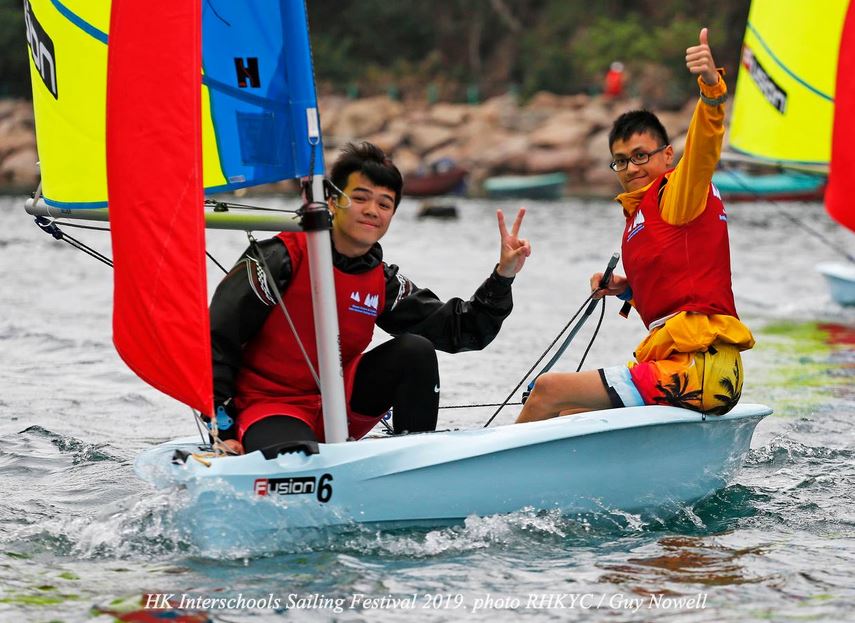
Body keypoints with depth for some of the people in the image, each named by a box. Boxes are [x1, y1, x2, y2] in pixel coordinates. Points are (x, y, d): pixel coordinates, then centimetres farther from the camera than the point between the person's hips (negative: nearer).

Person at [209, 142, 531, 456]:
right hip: (269, 408, -6)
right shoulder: (283, 258, -11)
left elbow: (461, 332, 5)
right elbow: (217, 339, -11)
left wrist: (503, 275, -10)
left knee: (415, 350, -11)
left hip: (340, 412, 7)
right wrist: (224, 430, -15)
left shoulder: (383, 283, 4)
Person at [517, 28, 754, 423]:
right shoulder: (638, 212, 22)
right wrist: (626, 289, 15)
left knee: (549, 390, -8)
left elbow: (705, 143, -26)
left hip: (698, 372, -10)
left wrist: (711, 84, -44)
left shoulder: (678, 192, -5)